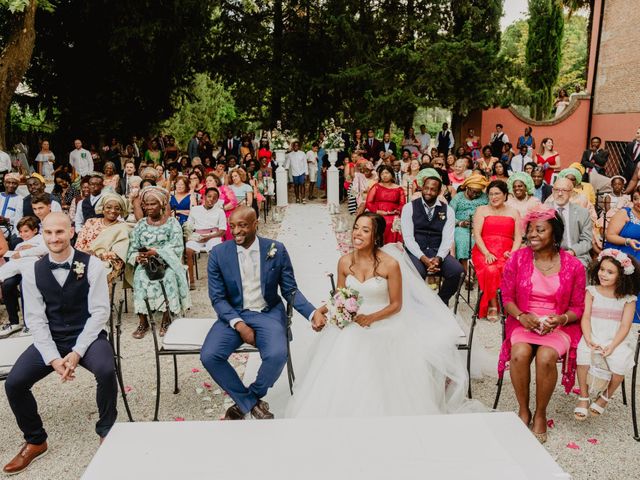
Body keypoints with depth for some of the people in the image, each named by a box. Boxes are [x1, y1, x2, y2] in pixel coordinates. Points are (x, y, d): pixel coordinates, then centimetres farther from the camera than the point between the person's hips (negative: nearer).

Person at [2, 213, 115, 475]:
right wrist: (53, 357, -15)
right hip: (50, 340, 3)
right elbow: (35, 318, -3)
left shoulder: (91, 265, -9)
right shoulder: (32, 271, -1)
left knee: (106, 371, -31)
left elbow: (99, 312, -11)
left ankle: (106, 431, -1)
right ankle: (35, 440, 14)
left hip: (87, 336, -3)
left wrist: (77, 352, -20)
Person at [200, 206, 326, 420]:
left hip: (269, 313, -1)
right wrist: (239, 324, -18)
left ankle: (245, 402, 2)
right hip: (233, 315, 1)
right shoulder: (218, 253, -4)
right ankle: (251, 402, 0)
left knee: (277, 355, -29)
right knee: (208, 356, -23)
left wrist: (312, 312, -17)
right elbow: (217, 297, -3)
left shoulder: (277, 250, -4)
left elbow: (290, 290, 1)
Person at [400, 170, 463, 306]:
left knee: (457, 271, -26)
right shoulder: (409, 207, 2)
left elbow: (447, 239, -1)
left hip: (438, 253, 3)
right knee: (418, 273, -35)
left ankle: (441, 302, 1)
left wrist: (438, 259, -20)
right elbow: (408, 237, -6)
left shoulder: (447, 211, 8)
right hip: (416, 252, -2)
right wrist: (424, 258, -20)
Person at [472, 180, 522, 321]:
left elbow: (518, 237, 10)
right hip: (484, 251, -1)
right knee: (490, 271, -34)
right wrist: (487, 253, -13)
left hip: (506, 252, 1)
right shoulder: (481, 210, 14)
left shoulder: (514, 212, 19)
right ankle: (492, 306, -22)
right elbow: (476, 235, 1)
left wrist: (512, 252, -10)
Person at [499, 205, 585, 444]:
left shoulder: (573, 266, -1)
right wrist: (521, 316, -16)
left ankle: (540, 414, -5)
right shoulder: (517, 258, 0)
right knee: (520, 353, -30)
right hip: (523, 322, 1)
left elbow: (577, 308, 4)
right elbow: (507, 297, 3)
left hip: (559, 326, -1)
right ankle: (523, 410, -6)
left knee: (546, 357, -31)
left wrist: (559, 320, -16)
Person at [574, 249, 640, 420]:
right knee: (583, 353, -29)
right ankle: (583, 397, -9)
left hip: (616, 340, 0)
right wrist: (588, 340, -16)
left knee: (620, 361, -27)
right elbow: (586, 317, -1)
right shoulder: (592, 291, 4)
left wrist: (612, 346, -18)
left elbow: (625, 326, -4)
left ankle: (606, 396, 4)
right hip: (593, 337, 0)